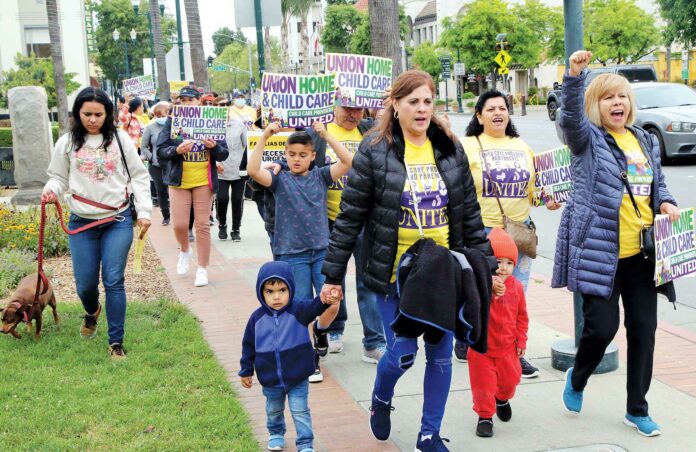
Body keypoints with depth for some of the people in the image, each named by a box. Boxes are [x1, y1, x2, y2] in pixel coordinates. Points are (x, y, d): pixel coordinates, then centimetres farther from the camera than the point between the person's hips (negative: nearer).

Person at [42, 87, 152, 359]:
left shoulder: (120, 139, 0)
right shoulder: (67, 143, 2)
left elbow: (139, 177, 4)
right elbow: (59, 178, 10)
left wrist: (144, 212, -3)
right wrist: (51, 190, -13)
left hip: (118, 221, -1)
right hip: (82, 223, 1)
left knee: (113, 281, -7)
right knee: (85, 284, 6)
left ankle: (116, 342, 3)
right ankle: (92, 311, 42)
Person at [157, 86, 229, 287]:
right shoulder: (172, 122, 1)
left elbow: (224, 155, 4)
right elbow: (160, 151, -3)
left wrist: (214, 147, -18)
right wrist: (177, 150, -22)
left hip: (204, 182, 0)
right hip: (178, 181, 0)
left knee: (202, 225, 0)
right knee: (179, 224, -4)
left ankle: (202, 269, 9)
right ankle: (184, 251, 28)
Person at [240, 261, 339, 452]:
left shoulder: (298, 310, -15)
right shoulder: (257, 318, -8)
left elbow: (312, 307, -38)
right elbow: (248, 346, 3)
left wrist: (323, 300, -60)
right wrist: (246, 371, 8)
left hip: (297, 377, -3)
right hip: (270, 379, 3)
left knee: (300, 411, 2)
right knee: (274, 410, 23)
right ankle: (276, 434, 48)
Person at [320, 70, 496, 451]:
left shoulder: (450, 149, 2)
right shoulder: (374, 151, -9)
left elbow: (470, 214, 8)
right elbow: (349, 217, -7)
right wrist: (333, 275, -6)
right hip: (394, 274, -3)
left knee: (441, 354, 8)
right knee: (402, 352, -2)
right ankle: (380, 400, 33)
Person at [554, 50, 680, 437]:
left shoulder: (647, 141, 14)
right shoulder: (588, 139, -4)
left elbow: (658, 184, 23)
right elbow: (570, 116, -25)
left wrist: (666, 203, 0)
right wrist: (575, 75, -40)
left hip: (641, 252, 5)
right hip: (600, 252, -5)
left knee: (643, 329, 6)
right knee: (602, 327, -5)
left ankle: (637, 409, 20)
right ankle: (577, 379, 28)